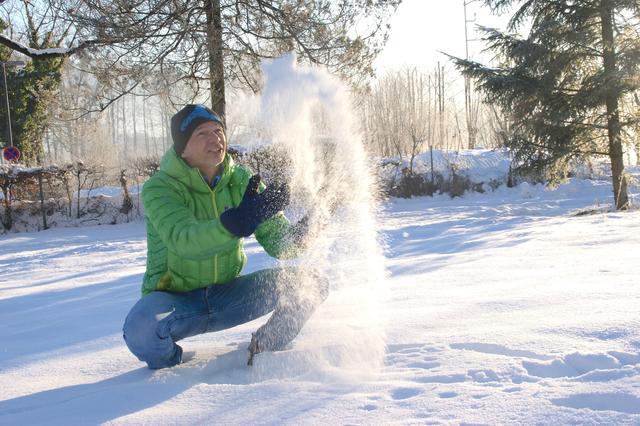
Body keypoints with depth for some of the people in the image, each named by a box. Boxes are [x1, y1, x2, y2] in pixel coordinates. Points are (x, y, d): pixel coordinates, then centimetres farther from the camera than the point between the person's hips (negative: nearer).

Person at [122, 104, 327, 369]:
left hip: (227, 295, 3)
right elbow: (184, 241, -37)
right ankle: (166, 360, -1)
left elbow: (276, 241, -9)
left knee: (312, 285, -11)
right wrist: (240, 220, -53)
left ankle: (263, 347, 9)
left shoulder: (241, 181, -5)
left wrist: (298, 235, -33)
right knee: (140, 330, -37)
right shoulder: (159, 188, -18)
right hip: (174, 296, -3)